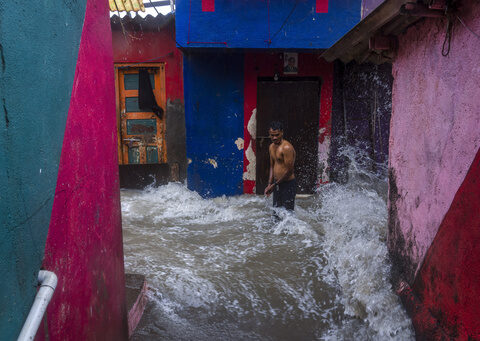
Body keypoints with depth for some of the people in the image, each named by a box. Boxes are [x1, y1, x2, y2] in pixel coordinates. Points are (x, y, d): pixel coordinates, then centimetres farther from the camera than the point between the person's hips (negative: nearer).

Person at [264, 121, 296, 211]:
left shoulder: (287, 147, -18)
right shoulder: (271, 147, 9)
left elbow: (289, 171, -19)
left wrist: (274, 185, -12)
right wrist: (270, 185, 10)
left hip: (288, 184, -8)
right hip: (277, 184, 8)